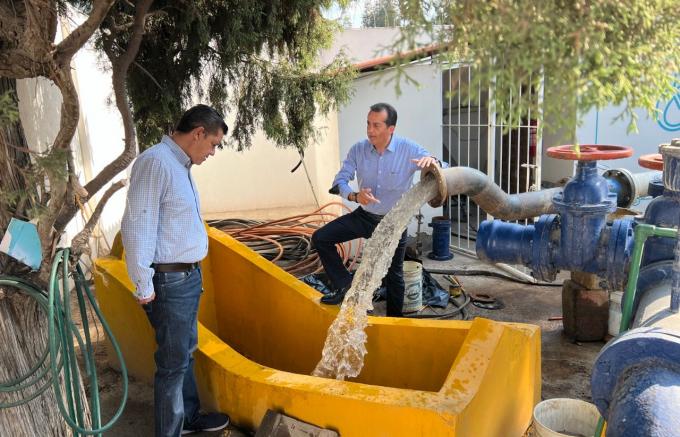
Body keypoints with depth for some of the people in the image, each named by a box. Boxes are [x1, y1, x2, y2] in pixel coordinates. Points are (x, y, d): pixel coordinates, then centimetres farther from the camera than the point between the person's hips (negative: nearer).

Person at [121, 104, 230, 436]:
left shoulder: (180, 164, 11)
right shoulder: (155, 162, -18)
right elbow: (137, 228, -21)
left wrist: (192, 271, 14)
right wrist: (144, 285, -18)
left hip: (188, 275, 10)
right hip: (169, 281, -9)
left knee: (186, 353, 21)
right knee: (173, 363, 1)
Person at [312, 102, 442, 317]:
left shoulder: (409, 150, -17)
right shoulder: (358, 150, -10)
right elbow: (340, 180, -10)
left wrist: (432, 161, -42)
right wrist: (354, 196, -33)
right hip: (364, 216, 3)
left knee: (394, 275, 12)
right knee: (320, 238, -10)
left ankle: (394, 320, 34)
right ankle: (344, 283, 4)